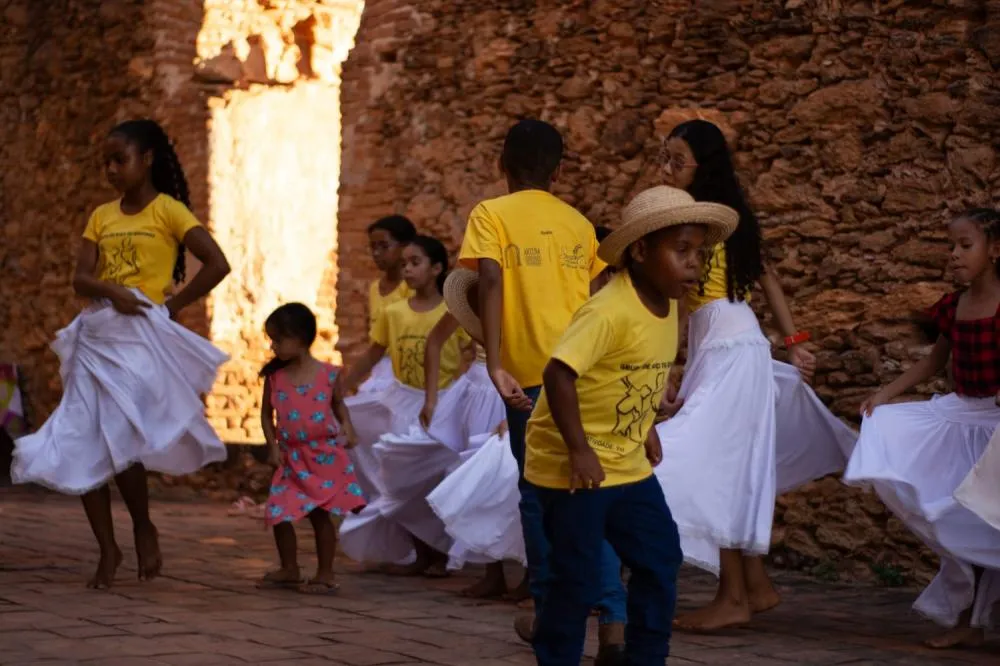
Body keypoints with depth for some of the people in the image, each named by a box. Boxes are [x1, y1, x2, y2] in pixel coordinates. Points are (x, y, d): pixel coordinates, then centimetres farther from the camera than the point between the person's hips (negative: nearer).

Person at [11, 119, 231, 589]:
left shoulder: (168, 210, -1)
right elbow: (80, 279, 4)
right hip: (95, 335, 6)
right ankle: (108, 549, 12)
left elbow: (217, 264, -9)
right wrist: (112, 291, -17)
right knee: (80, 448, 0)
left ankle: (144, 528, 7)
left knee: (119, 441, -18)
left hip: (142, 338, -6)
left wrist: (173, 304, -9)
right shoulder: (101, 216, 14)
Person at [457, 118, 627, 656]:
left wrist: (495, 365, -18)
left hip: (530, 370, -3)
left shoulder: (491, 215, 3)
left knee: (538, 490, 11)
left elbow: (490, 280, -13)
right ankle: (613, 617, -6)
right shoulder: (578, 222, 15)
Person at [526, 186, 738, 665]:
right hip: (573, 464, -9)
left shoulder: (666, 304, 2)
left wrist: (646, 428, 13)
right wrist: (579, 451, -28)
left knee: (661, 558, 10)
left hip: (627, 462, 9)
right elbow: (559, 373, -32)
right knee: (577, 577, -2)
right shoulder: (609, 311, -26)